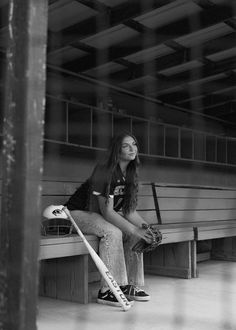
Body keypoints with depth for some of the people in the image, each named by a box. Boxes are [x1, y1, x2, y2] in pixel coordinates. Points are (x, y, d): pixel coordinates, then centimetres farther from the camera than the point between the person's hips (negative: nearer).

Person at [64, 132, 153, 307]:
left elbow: (130, 210, -1)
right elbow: (107, 211, -29)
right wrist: (135, 229, -33)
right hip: (79, 213, -8)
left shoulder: (130, 175, 0)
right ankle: (107, 291, -27)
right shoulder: (104, 172, -24)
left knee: (136, 234, -10)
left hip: (103, 215, 8)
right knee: (112, 231, -33)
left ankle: (132, 285, -4)